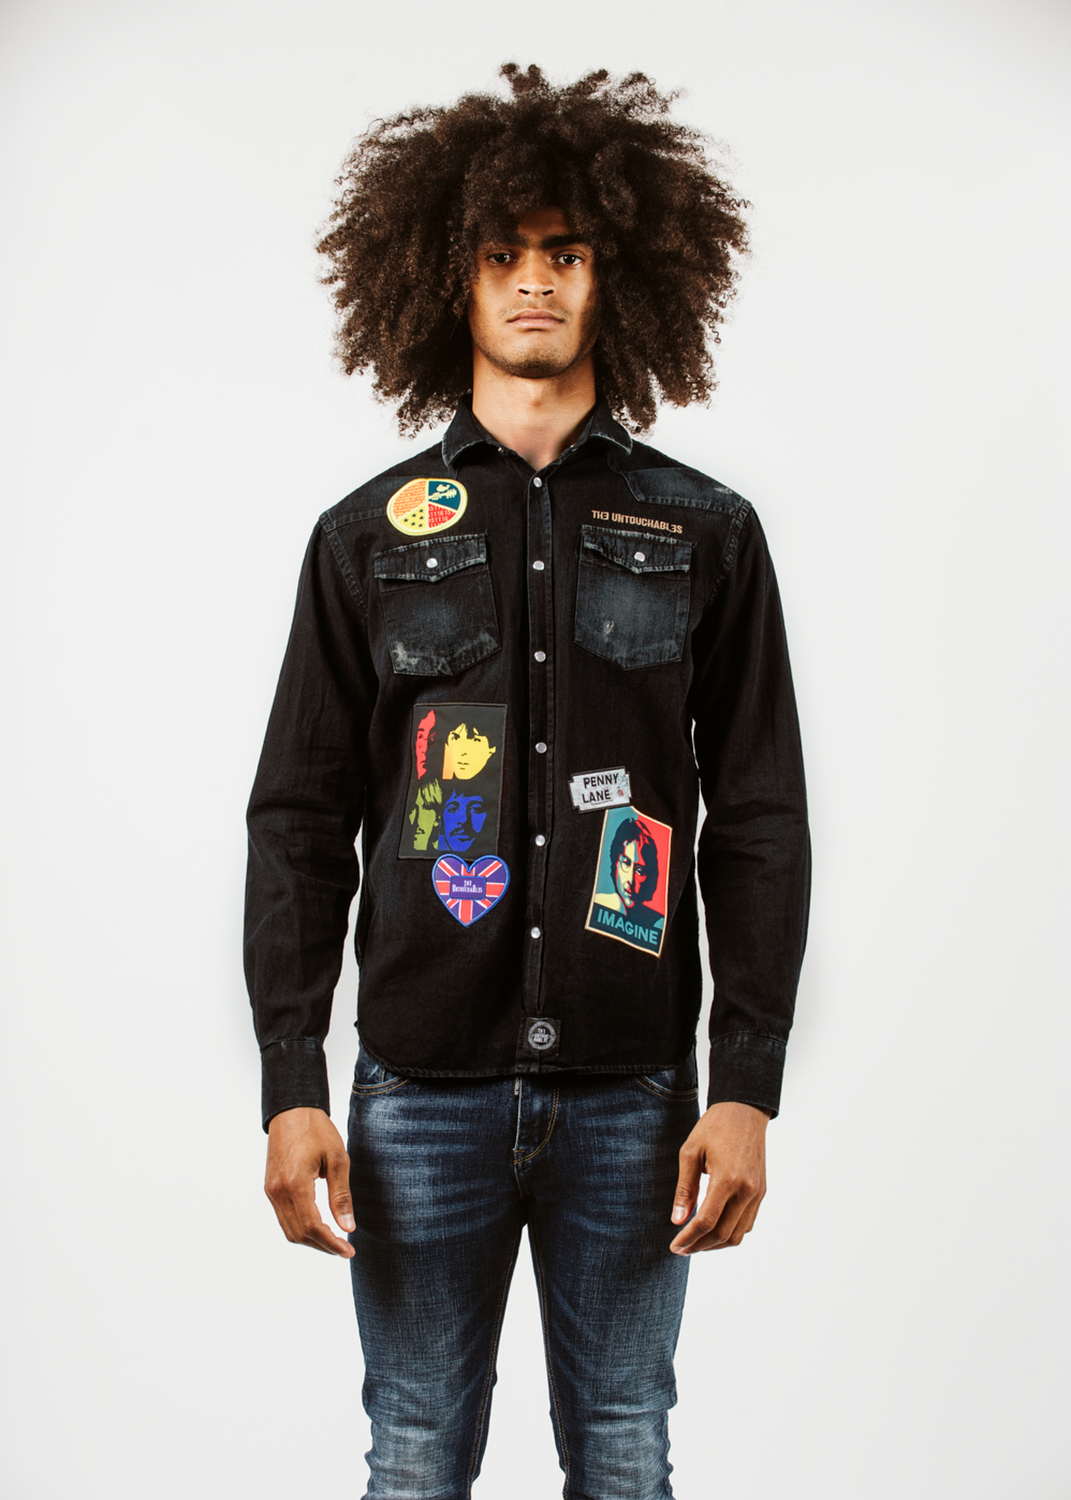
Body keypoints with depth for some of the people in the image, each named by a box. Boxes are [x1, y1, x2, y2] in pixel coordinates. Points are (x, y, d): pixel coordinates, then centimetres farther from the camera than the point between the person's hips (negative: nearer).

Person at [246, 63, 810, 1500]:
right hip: (424, 1085, 0)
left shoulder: (706, 533, 5)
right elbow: (300, 822, 4)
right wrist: (291, 1082, -3)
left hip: (631, 1093, 0)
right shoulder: (370, 536, 6)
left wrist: (748, 1085, -4)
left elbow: (761, 822, 3)